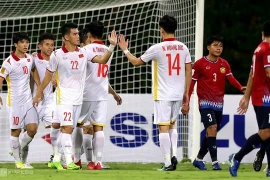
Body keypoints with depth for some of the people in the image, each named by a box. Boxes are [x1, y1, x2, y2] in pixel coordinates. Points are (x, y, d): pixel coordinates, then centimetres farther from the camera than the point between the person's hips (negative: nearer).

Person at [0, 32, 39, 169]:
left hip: (28, 100, 6)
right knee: (16, 130, 0)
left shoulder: (29, 59, 7)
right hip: (15, 101, -6)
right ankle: (18, 161, 10)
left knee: (32, 128, -3)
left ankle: (19, 150, 22)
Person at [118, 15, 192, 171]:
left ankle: (168, 163, -6)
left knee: (163, 127, -2)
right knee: (172, 125, 21)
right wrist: (186, 92, 14)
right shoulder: (183, 48, 4)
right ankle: (174, 155, 5)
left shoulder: (157, 48, -9)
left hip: (162, 95, -5)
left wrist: (125, 49, 20)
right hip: (178, 94, 5)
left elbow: (136, 62, 4)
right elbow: (188, 71, 5)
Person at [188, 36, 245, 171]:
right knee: (212, 128, -20)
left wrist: (241, 88, -23)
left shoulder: (224, 64, 9)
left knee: (211, 133, 11)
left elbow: (231, 79, -3)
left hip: (218, 103, 6)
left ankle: (198, 160, 26)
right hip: (205, 102, -6)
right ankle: (215, 162, -21)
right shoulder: (200, 64, -4)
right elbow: (191, 82, -2)